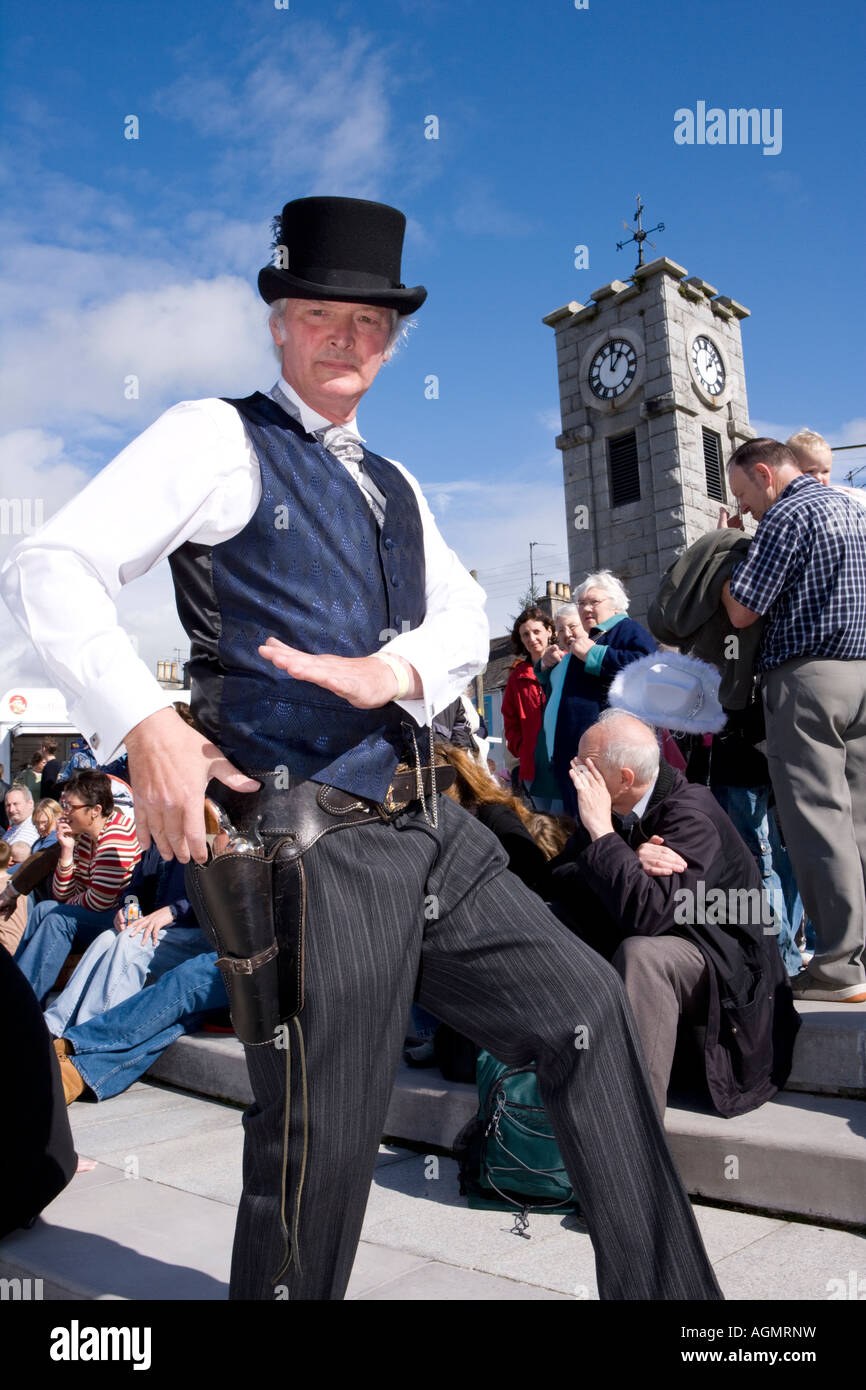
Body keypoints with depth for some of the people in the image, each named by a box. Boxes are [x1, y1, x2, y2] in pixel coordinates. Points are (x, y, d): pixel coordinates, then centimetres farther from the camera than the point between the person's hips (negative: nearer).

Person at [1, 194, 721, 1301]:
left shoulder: (395, 489, 22)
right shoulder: (220, 439, 0)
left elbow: (465, 615, 12)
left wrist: (395, 668, -11)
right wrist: (146, 727, -21)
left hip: (429, 835, 8)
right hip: (310, 851, -7)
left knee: (586, 1009, 10)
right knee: (317, 1162, 0)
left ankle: (665, 1290, 27)